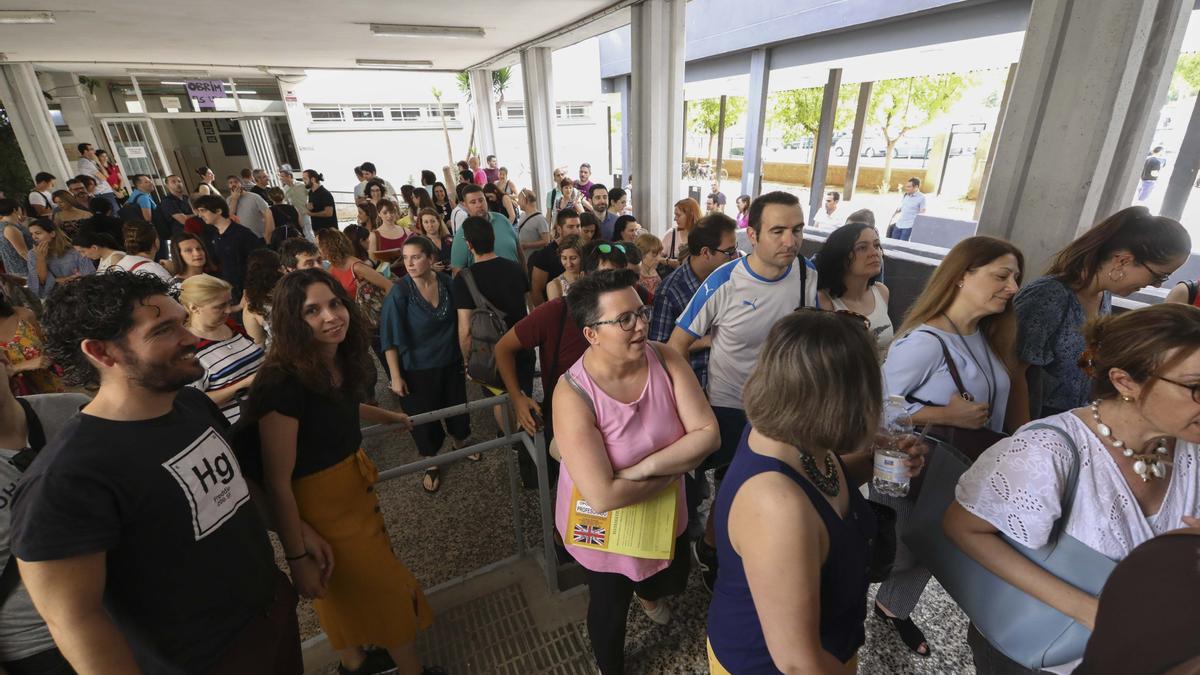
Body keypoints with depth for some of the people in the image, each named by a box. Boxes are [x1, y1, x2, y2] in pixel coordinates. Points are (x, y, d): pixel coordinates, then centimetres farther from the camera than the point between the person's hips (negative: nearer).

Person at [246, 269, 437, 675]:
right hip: (318, 503, -7)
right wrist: (297, 558, -17)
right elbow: (277, 482, -24)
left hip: (355, 487, 7)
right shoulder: (283, 384, -31)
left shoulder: (341, 361, -7)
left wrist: (389, 417, 32)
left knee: (350, 591, 28)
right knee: (387, 592, 12)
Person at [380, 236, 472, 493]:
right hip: (417, 368, -3)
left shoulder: (447, 283, -8)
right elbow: (389, 338, -14)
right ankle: (430, 464, 36)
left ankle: (459, 442, 49)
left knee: (457, 407, 18)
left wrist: (466, 356, 9)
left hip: (450, 363, 3)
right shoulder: (400, 291, -17)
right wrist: (395, 376, -15)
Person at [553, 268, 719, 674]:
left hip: (665, 512, 4)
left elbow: (708, 434, -19)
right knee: (610, 607, 22)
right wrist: (673, 471, -24)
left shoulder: (666, 361, -20)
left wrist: (647, 466, -30)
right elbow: (603, 496, -35)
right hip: (606, 527, -4)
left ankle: (646, 591, 70)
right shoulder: (573, 394, -32)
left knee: (672, 581, 30)